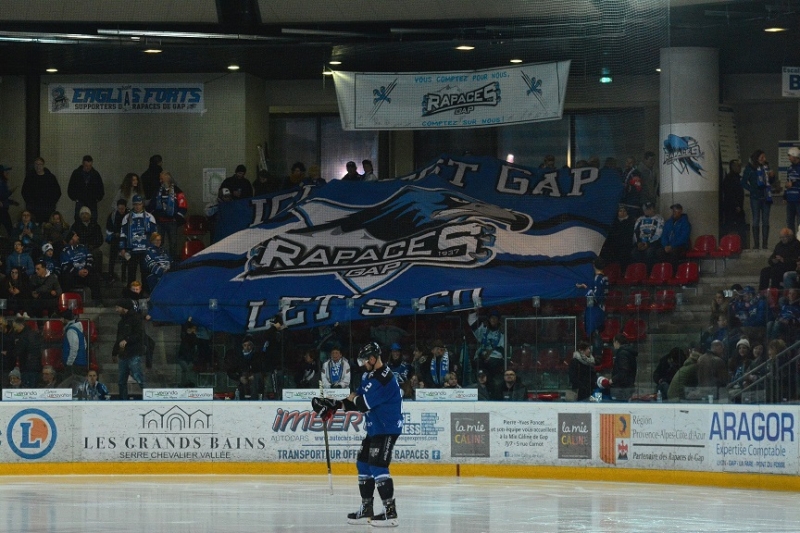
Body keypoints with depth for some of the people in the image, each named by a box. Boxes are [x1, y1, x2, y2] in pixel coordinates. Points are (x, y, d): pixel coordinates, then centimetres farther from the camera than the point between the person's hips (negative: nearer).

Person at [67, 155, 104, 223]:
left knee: (93, 222, -4)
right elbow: (70, 189, 10)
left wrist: (98, 198, 6)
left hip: (92, 203, 1)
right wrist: (74, 198, 1)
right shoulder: (76, 173, 2)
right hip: (80, 202, -1)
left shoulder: (96, 174, 5)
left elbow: (101, 189, 17)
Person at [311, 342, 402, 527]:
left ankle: (390, 512, -14)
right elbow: (357, 398, 16)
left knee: (378, 466, -15)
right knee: (363, 464, 14)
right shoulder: (372, 376, 14)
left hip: (386, 428, -11)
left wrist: (337, 405, -7)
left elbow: (362, 403, -25)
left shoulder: (382, 379, -22)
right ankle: (366, 510, 20)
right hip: (375, 428, 11)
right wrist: (334, 405, 2)